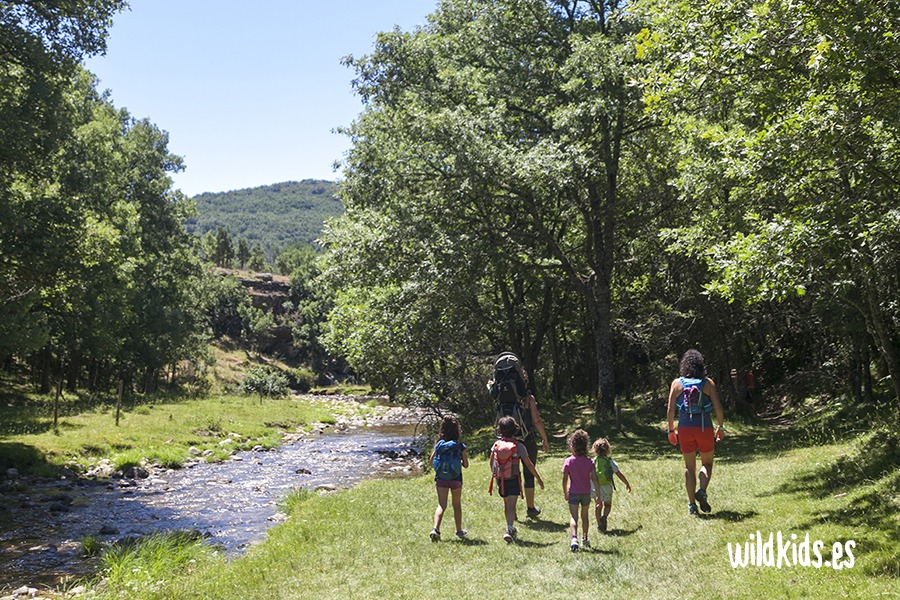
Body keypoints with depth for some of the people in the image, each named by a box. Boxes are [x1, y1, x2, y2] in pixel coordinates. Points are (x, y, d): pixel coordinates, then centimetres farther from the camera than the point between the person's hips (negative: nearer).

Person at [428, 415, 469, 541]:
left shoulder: (438, 444, -4)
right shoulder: (460, 446, -11)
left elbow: (431, 460, 3)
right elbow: (466, 465, -6)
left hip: (441, 479, 1)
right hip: (456, 479, -1)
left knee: (441, 505, 1)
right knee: (457, 505, 16)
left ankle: (436, 529, -20)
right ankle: (459, 531, 30)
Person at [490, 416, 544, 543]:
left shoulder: (496, 444, -1)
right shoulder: (518, 446, -11)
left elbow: (491, 463, 7)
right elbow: (529, 464, -8)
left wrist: (495, 475, 24)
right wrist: (538, 478, 2)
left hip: (501, 480, 4)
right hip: (513, 480, -4)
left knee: (506, 505, 20)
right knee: (511, 506, -6)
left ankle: (511, 528, 34)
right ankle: (509, 530, -20)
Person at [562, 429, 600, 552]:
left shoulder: (568, 461, -8)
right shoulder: (589, 462, -3)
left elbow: (565, 479, -6)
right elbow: (594, 478, -7)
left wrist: (565, 493, 6)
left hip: (573, 493, -3)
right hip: (586, 492, 3)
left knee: (573, 517, -8)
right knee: (585, 516, 20)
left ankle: (574, 538, -29)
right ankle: (585, 538, 32)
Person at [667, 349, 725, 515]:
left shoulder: (677, 383, 1)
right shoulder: (708, 383, -1)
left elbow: (671, 409, -1)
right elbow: (717, 408, -4)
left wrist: (671, 430, 7)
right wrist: (721, 427, 9)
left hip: (685, 428, 1)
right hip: (704, 428, -1)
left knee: (689, 467, 12)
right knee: (707, 463, 17)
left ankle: (692, 503, 11)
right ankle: (702, 491, -7)